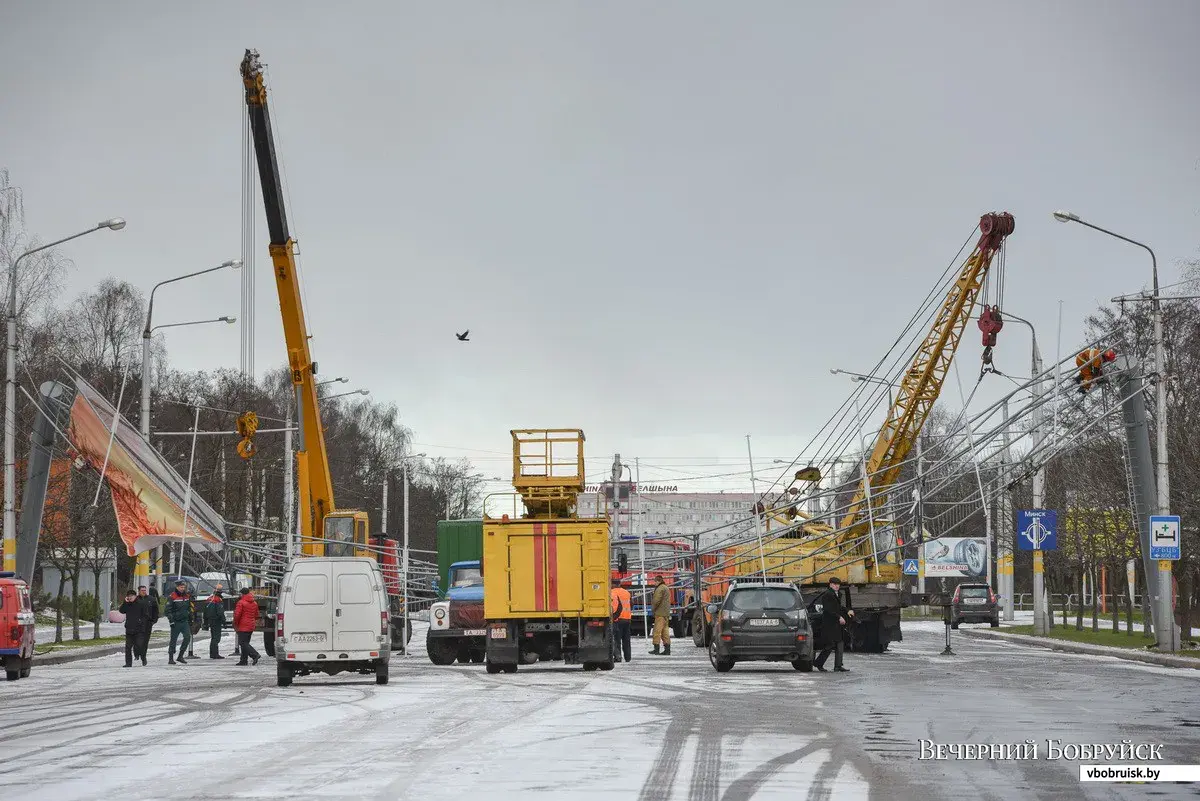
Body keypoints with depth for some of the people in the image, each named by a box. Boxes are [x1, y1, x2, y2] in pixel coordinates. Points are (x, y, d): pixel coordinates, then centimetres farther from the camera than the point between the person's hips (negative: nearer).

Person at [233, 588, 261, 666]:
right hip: (251, 626, 8)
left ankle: (255, 655, -24)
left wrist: (235, 624, -2)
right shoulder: (254, 603, 13)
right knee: (245, 643, 14)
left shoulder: (241, 602, -11)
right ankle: (243, 660, 13)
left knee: (243, 643, -8)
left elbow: (237, 615, -14)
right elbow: (256, 615, 18)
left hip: (243, 626, -8)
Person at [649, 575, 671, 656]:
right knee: (665, 631, 9)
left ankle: (656, 648, -12)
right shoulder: (666, 588, 20)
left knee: (657, 631, -9)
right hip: (666, 613, 10)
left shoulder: (660, 589, -12)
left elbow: (656, 601, -19)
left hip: (660, 613, -10)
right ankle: (667, 649, 6)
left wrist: (652, 609, -5)